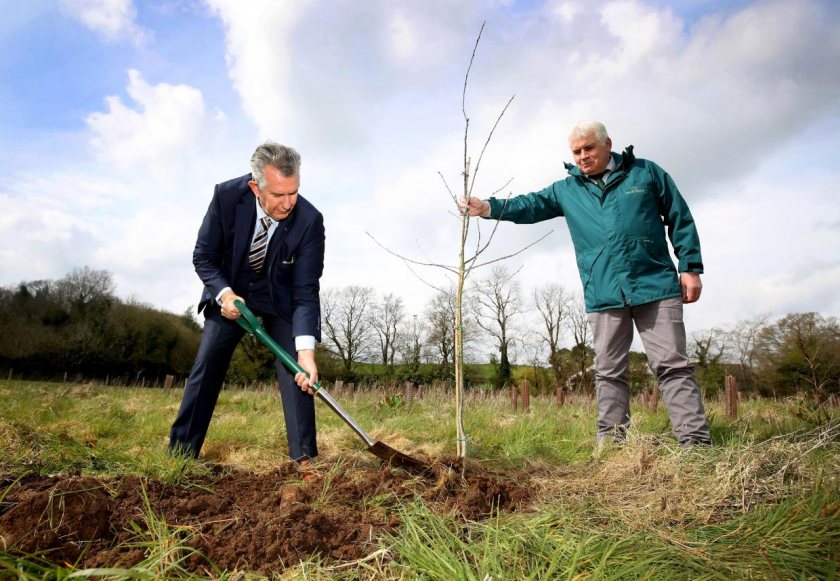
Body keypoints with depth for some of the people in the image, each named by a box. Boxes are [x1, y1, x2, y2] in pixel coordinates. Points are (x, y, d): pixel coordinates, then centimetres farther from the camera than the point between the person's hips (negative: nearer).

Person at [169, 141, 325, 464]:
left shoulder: (309, 220, -30)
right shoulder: (226, 196, -25)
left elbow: (306, 291, -27)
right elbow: (203, 257, -11)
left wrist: (306, 350, -38)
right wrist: (224, 293, -29)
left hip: (281, 297, -1)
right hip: (230, 291, 2)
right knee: (206, 367, 1)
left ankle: (304, 458, -2)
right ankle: (180, 453, 16)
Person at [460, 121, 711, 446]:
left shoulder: (646, 173, 8)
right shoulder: (566, 190, 13)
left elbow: (680, 220, 9)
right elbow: (529, 205, 5)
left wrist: (690, 267, 2)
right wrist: (489, 208, -13)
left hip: (656, 287, -2)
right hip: (603, 296, 2)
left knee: (672, 365, -2)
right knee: (609, 372, 6)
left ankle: (696, 441, 5)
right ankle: (611, 441, 14)